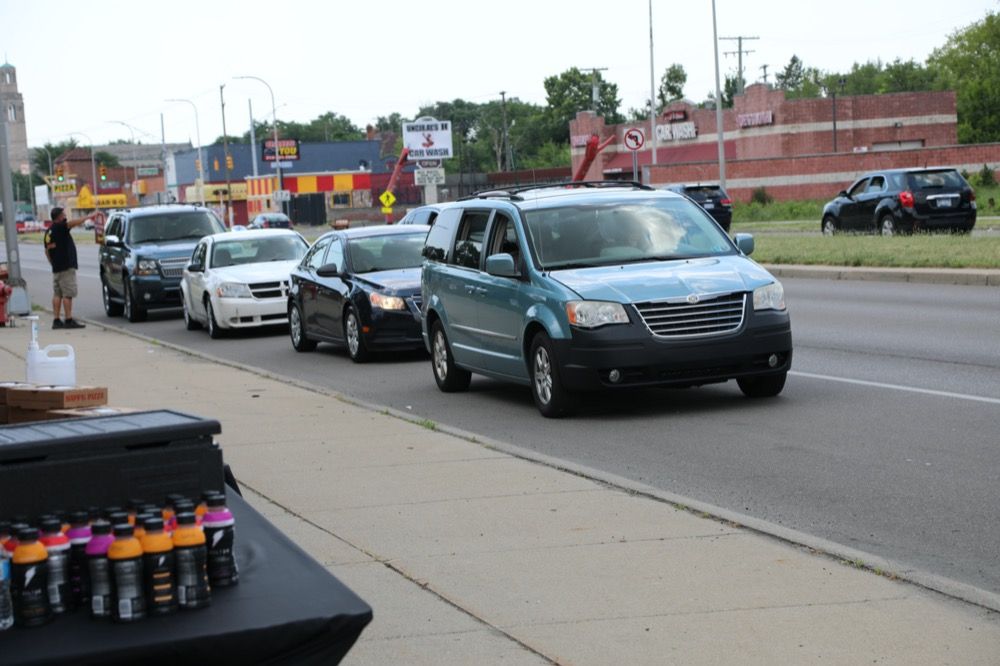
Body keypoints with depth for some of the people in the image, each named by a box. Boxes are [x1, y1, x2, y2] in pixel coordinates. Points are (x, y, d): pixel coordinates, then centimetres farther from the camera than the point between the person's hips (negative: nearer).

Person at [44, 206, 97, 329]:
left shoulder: (49, 231, 15)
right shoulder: (59, 227, -11)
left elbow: (47, 251, 20)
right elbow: (72, 223, -27)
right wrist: (89, 217, -26)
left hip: (56, 267, 9)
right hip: (66, 266, -9)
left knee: (57, 294, 8)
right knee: (67, 294, -7)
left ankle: (56, 320, 7)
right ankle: (69, 320, -8)